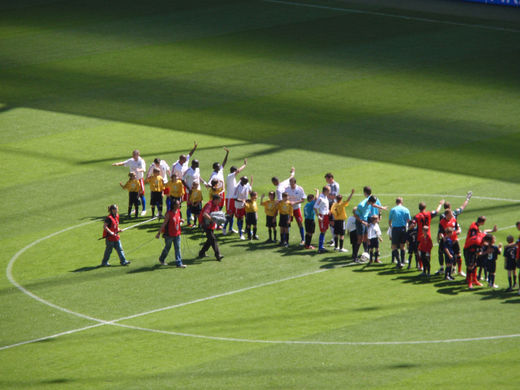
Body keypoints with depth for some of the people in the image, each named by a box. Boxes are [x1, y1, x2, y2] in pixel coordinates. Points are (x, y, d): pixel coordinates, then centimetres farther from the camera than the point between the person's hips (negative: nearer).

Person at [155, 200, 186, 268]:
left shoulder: (178, 211, 3)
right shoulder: (169, 213, -18)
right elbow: (164, 223, -17)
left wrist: (181, 220, -1)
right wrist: (159, 233, -18)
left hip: (177, 234, 6)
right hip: (169, 234, -6)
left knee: (178, 248, 1)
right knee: (167, 248, 11)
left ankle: (179, 263, 2)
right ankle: (161, 259, 36)